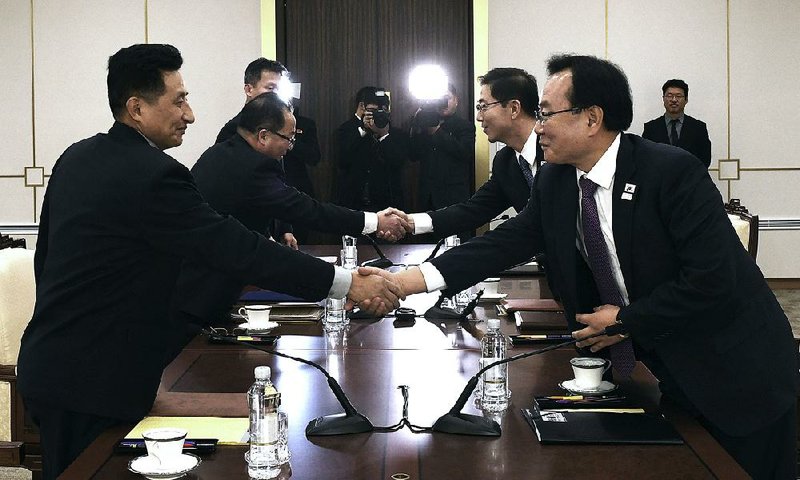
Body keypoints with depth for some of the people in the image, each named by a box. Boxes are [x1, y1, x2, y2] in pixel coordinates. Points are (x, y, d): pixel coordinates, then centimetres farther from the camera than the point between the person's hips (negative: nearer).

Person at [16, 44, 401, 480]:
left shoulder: (76, 158, 8)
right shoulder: (154, 174, -21)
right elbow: (235, 247, -24)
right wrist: (346, 284, -21)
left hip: (47, 364, 9)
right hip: (91, 383, -9)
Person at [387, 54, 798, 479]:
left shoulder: (673, 172, -23)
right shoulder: (554, 181, -2)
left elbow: (713, 278, -26)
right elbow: (509, 242, -3)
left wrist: (626, 321, -17)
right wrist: (410, 280, -13)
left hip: (737, 376, -5)